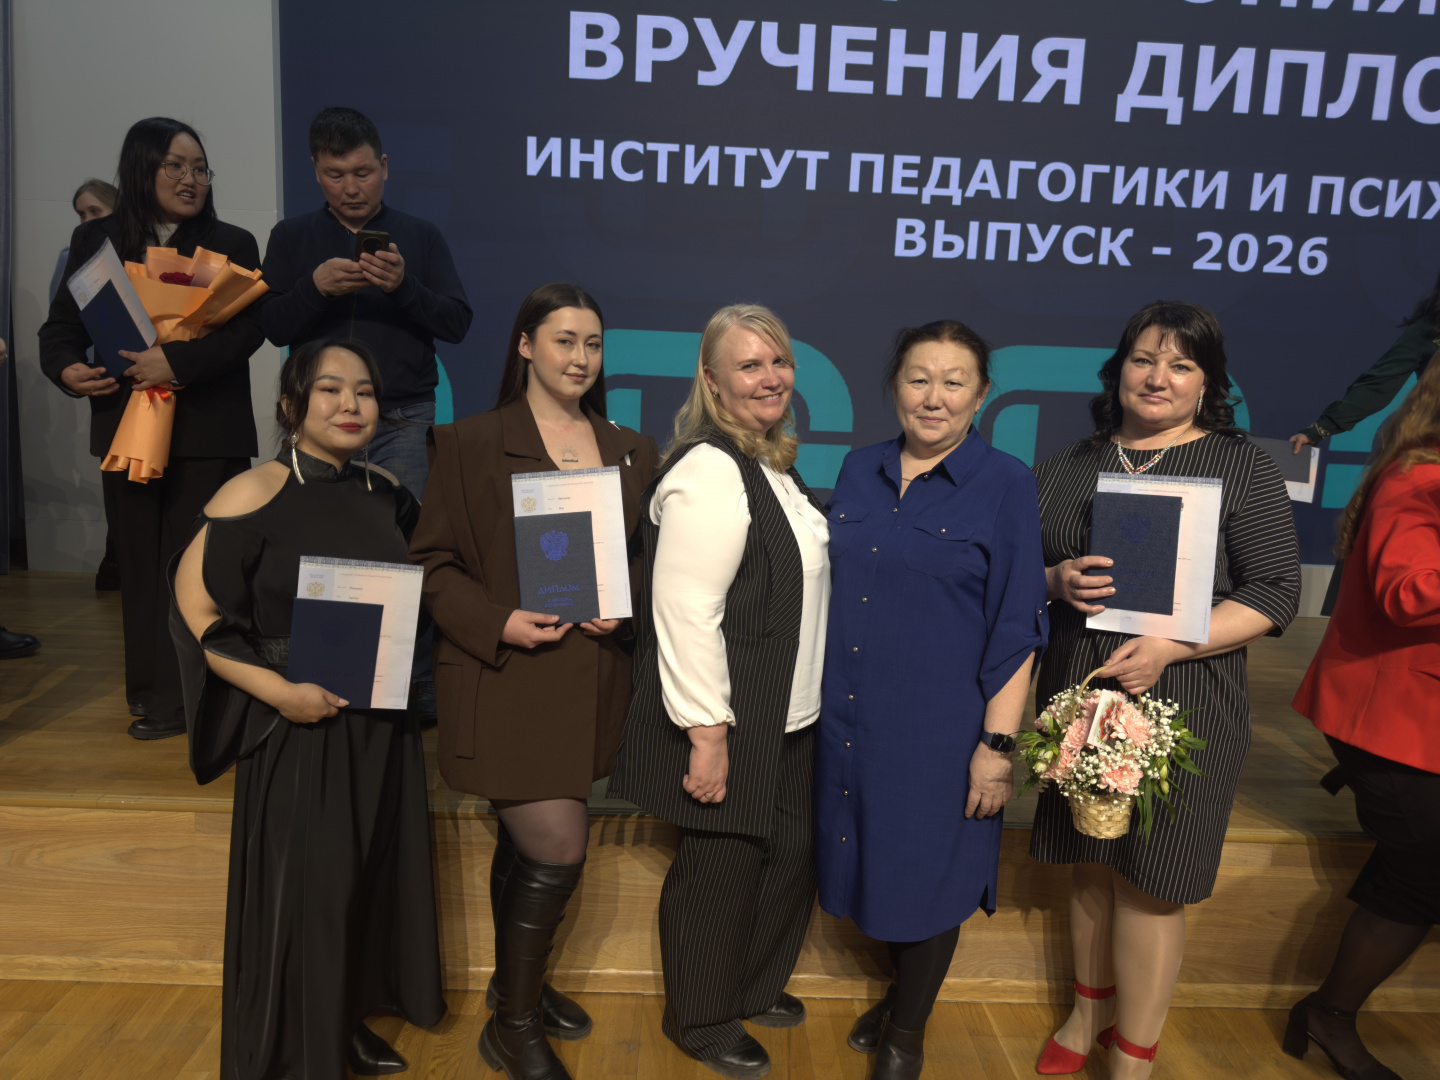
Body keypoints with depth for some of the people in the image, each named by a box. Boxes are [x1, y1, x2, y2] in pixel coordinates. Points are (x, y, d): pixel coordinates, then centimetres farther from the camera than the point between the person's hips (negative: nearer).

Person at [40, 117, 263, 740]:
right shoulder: (95, 240, 10)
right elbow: (60, 326, 13)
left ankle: (179, 698, 6)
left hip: (209, 432, -3)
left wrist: (178, 360, -21)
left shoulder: (232, 244, 4)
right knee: (139, 561, 9)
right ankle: (150, 688, 21)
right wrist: (66, 369, -8)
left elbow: (249, 327, -9)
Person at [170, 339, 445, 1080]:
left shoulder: (387, 496, 4)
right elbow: (195, 610, -14)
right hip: (298, 730, -6)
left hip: (383, 726, 6)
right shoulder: (254, 496, -13)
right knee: (299, 893, 5)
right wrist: (277, 690, -20)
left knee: (370, 879, 17)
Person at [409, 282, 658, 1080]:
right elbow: (431, 561, -5)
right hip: (504, 680, -5)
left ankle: (517, 985, 41)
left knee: (527, 843, 18)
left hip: (590, 680, 5)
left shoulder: (630, 452, 9)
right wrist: (500, 623, -18)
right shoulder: (470, 444, -4)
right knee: (559, 850, -6)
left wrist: (627, 610, -8)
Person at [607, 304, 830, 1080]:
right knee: (721, 868, 7)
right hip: (730, 723, -9)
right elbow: (686, 615, -25)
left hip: (787, 720, 9)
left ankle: (754, 988, 42)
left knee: (788, 854, 18)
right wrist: (707, 734, -23)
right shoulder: (709, 472, -20)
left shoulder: (774, 465, 11)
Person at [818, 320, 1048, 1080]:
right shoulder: (860, 471, 4)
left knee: (925, 877, 12)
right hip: (851, 716, 4)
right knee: (876, 864, 19)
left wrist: (998, 742, -13)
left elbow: (1016, 626, -10)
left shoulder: (1005, 484, -9)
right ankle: (900, 992, 47)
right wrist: (817, 698, 10)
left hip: (938, 725, -4)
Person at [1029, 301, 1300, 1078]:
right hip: (1077, 694, 3)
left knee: (1151, 881, 3)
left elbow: (1274, 593, -6)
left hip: (1181, 702, -3)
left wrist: (1167, 647, -19)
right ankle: (1090, 1006, 38)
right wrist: (1056, 580, -11)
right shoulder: (1069, 467, 9)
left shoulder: (1243, 471, -1)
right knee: (1090, 862, 14)